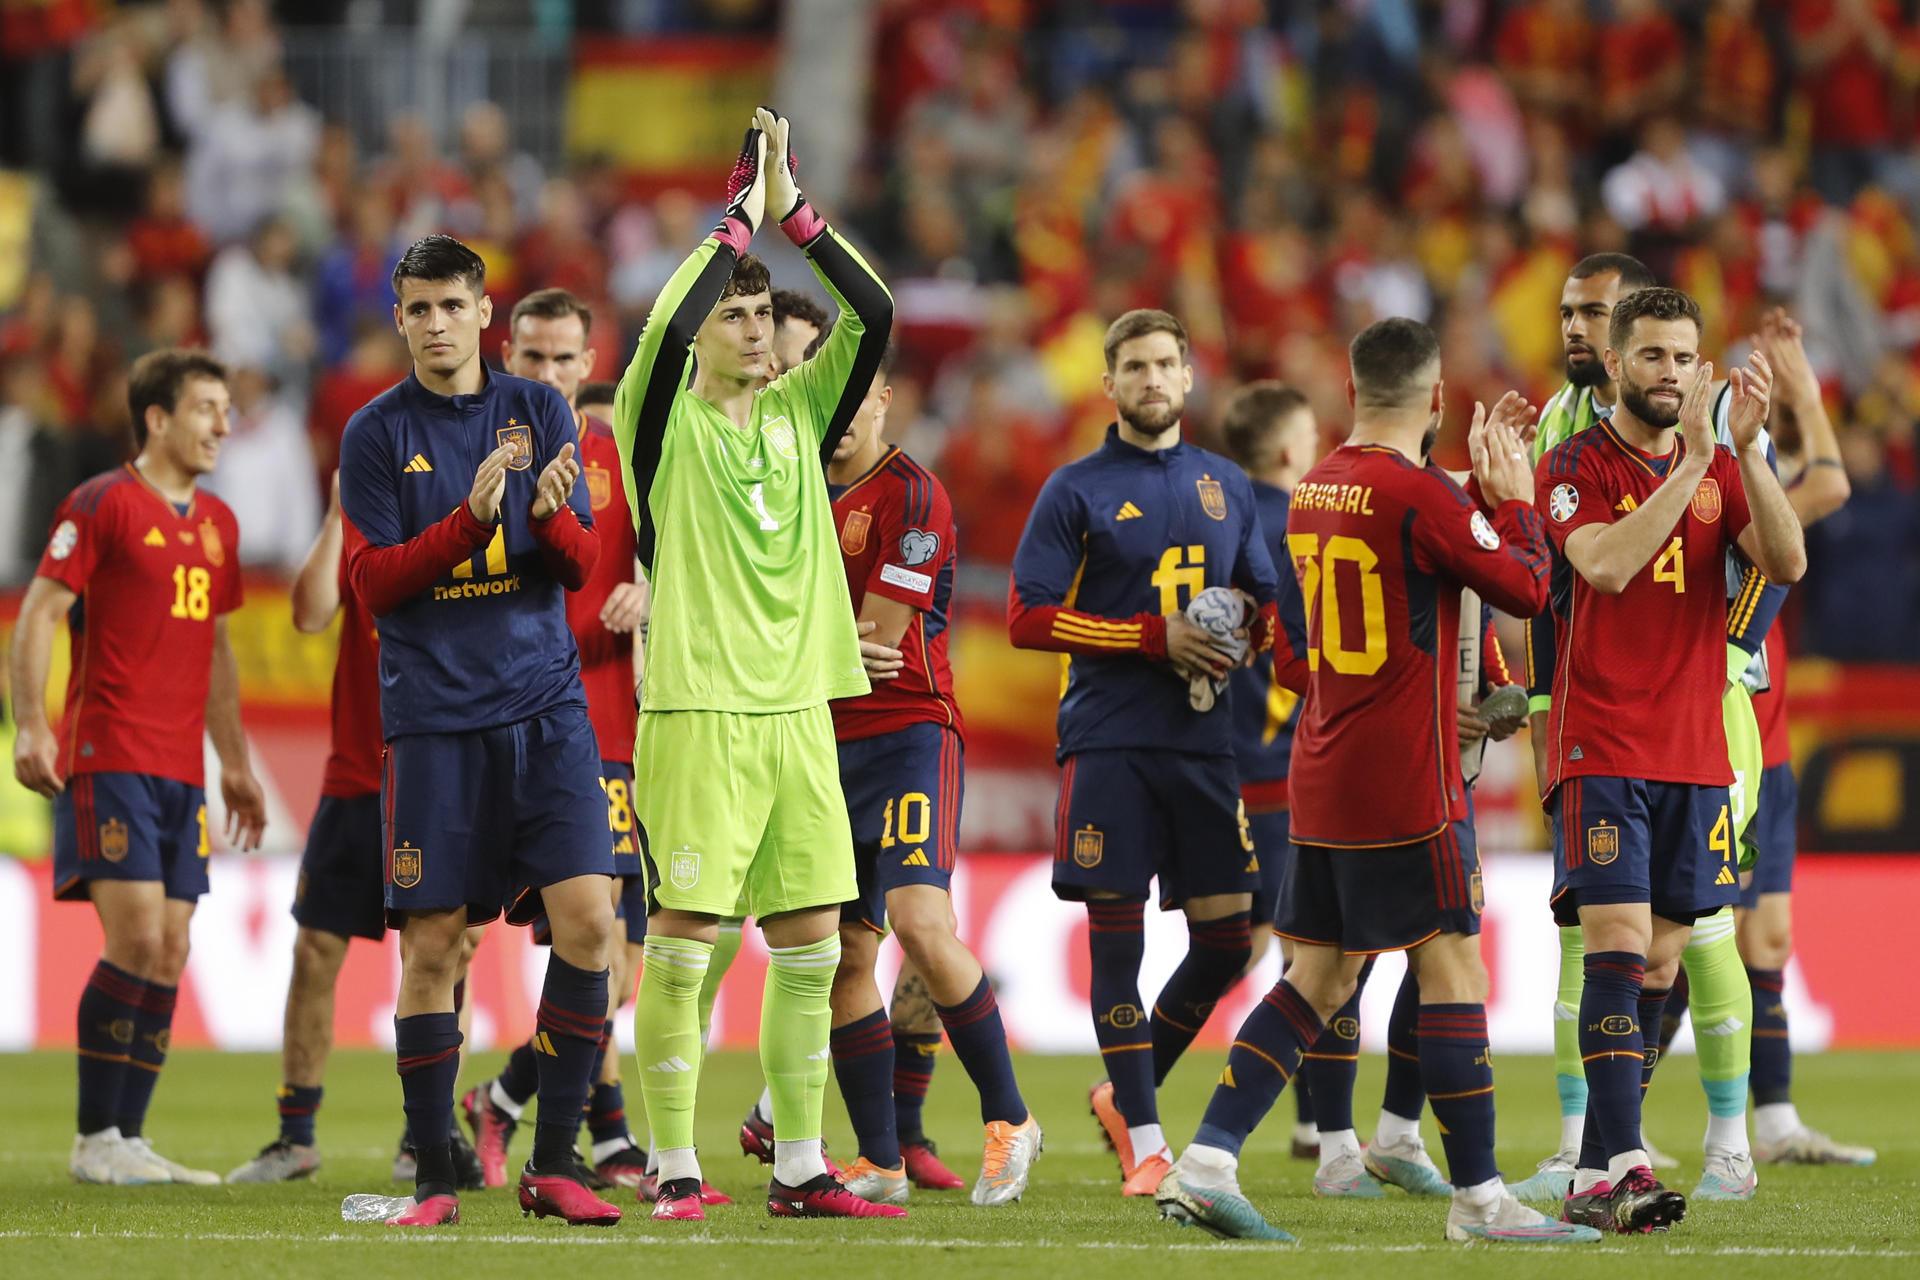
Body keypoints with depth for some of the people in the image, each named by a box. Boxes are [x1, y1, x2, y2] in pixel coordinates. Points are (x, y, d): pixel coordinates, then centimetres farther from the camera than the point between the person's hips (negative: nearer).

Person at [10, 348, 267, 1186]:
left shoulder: (217, 523, 17)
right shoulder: (103, 505, -4)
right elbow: (37, 616, -6)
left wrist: (235, 762, 23)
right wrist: (29, 728, -17)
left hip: (181, 770, 7)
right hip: (108, 760, -7)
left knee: (168, 955, 3)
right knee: (136, 937, -14)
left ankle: (128, 1140, 8)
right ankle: (95, 1141, -7)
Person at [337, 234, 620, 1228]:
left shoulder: (539, 412, 8)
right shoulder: (377, 434, 3)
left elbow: (582, 568, 7)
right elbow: (372, 585, -3)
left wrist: (550, 514, -16)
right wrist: (473, 515, -17)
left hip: (545, 705, 2)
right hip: (433, 716, -2)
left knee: (587, 917, -9)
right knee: (432, 940, -3)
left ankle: (555, 1160, 0)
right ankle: (433, 1174, 7)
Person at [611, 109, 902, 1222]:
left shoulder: (798, 411, 13)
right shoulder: (666, 421, -1)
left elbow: (876, 316, 3)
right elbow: (665, 333, -21)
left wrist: (793, 209, -2)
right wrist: (739, 221, -13)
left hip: (798, 708, 5)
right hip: (698, 712, -5)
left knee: (812, 945, 5)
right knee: (681, 943, -6)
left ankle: (800, 1170, 12)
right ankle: (675, 1169, 0)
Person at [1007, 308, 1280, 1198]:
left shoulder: (1227, 487, 14)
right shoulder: (1077, 491, 0)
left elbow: (1267, 603, 23)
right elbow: (1028, 617, -5)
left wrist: (1245, 634, -2)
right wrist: (1155, 638, -13)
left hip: (1204, 740, 4)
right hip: (1109, 745, -4)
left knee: (1227, 936, 1)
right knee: (1116, 938, -5)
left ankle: (1125, 1094, 21)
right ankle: (1144, 1139, 2)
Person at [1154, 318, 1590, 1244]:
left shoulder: (1313, 493, 10)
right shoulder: (1420, 494, -14)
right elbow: (1525, 588, -7)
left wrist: (1479, 491, 25)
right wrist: (1514, 496, 8)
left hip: (1318, 781, 8)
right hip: (1405, 782, -8)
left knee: (1320, 977, 10)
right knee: (1451, 966, -2)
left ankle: (1205, 1164, 2)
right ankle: (1479, 1198, 0)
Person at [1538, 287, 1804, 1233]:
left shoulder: (1722, 469, 11)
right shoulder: (1576, 466, -2)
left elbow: (1787, 563, -5)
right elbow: (1607, 565, -20)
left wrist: (1745, 450, -17)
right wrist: (1692, 464, -23)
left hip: (1695, 755, 5)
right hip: (1603, 752, -5)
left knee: (1658, 964, 4)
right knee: (1618, 946, -16)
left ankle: (1596, 1177, 9)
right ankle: (1621, 1166, -24)